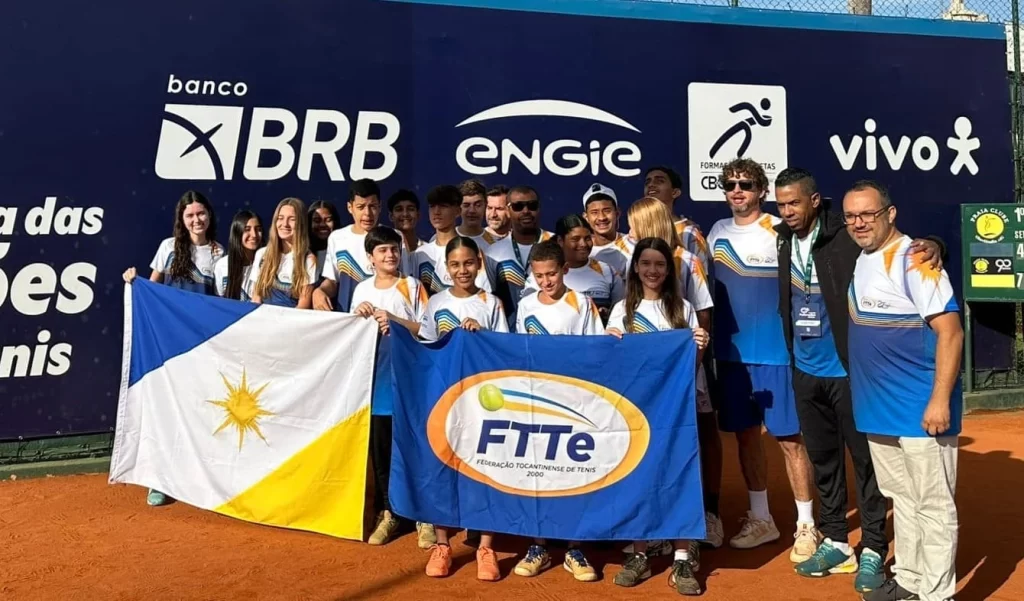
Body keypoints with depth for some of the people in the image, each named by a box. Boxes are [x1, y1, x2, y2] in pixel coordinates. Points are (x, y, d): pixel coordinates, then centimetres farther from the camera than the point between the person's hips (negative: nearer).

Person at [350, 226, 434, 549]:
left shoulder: (413, 287, -1)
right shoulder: (362, 290, 9)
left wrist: (392, 319, -16)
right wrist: (359, 316, -5)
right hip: (375, 380, 4)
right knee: (380, 450, 10)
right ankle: (388, 513, 23)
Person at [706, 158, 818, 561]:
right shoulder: (718, 232, 9)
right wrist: (707, 338, 7)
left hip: (776, 353, -5)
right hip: (731, 353, 5)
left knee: (789, 438, 0)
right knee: (746, 435, 12)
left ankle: (806, 526, 14)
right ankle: (760, 519, 26)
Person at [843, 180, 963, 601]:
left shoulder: (914, 260, -15)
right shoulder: (859, 262, 11)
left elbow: (950, 331, -19)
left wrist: (940, 399, -23)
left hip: (921, 408, -8)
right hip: (878, 408, 8)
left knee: (933, 504, 3)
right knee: (901, 499, 19)